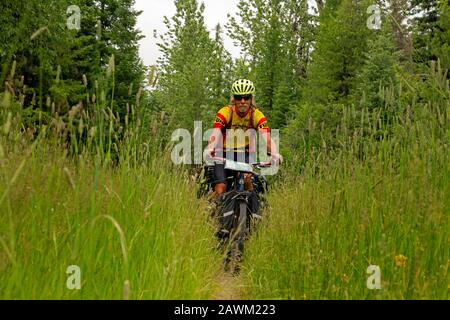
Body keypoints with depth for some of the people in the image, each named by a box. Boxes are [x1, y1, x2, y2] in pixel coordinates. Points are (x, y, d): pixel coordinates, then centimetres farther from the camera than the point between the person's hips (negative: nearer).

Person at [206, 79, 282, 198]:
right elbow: (215, 134, -30)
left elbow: (267, 137, -27)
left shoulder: (257, 115, -13)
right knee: (220, 190, -16)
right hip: (224, 154, 0)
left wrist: (274, 154, -47)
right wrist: (210, 150, -51)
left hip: (246, 155, 0)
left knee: (247, 178, -30)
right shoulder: (225, 112, -17)